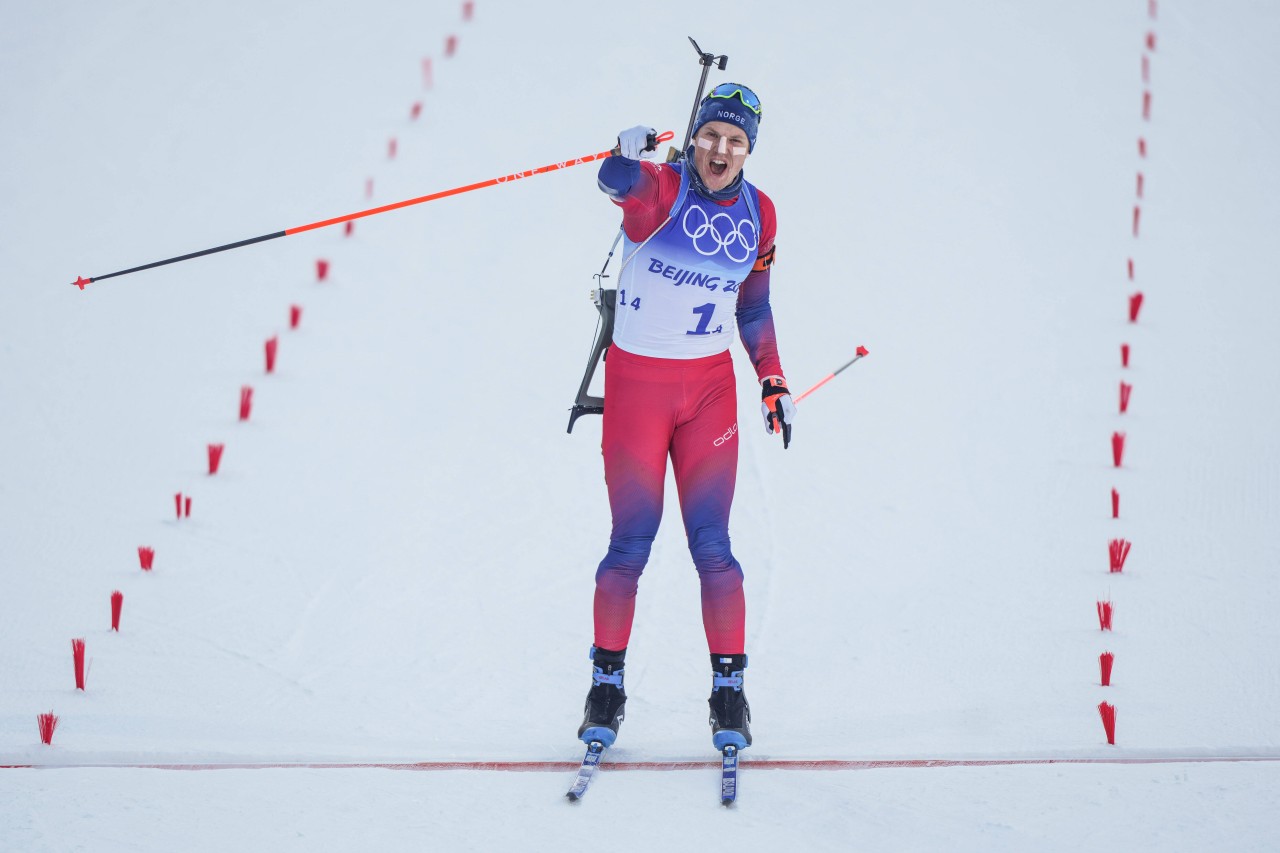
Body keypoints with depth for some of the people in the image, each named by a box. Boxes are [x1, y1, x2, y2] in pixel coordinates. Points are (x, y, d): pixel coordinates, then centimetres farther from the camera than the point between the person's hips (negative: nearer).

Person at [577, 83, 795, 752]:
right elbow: (621, 186, -37)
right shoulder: (660, 189, -11)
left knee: (712, 544, 0)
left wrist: (772, 381, 11)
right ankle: (607, 686, 12)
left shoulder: (758, 213, 3)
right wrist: (626, 160, -58)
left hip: (710, 385, 3)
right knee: (631, 541, 0)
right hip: (636, 378, -3)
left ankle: (728, 691, 6)